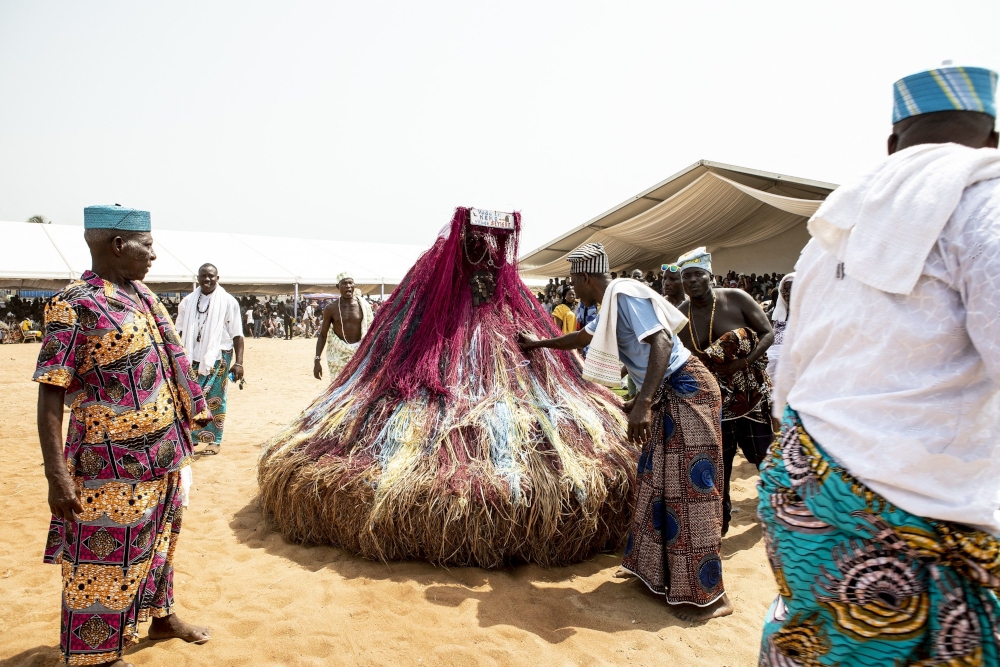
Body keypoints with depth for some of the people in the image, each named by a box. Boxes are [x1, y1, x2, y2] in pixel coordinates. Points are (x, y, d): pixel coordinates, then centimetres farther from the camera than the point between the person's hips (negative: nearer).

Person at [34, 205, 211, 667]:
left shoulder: (142, 296, 9)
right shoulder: (74, 306, -17)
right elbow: (50, 395, -19)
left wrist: (189, 412, 20)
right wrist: (57, 475, -22)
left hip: (164, 454, 8)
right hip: (112, 467, -8)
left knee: (159, 540, 23)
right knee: (103, 560, 7)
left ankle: (162, 616, 42)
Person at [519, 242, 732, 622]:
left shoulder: (625, 295, -15)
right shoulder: (609, 307, 14)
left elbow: (661, 341, -27)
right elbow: (581, 338, 33)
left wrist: (643, 403, -35)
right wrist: (538, 344, 44)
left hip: (686, 392, -10)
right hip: (665, 398, 10)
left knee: (690, 490, -6)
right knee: (658, 485, 13)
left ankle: (708, 596, 3)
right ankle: (660, 572, 25)